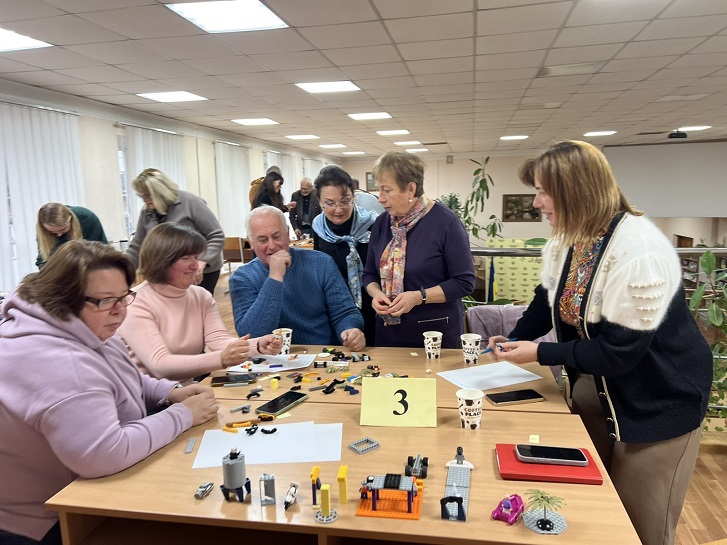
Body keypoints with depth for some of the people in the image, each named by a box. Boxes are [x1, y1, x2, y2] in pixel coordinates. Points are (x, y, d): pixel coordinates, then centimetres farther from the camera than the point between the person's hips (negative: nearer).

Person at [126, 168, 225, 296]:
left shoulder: (190, 202, -15)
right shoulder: (146, 212, 2)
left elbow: (217, 236, -15)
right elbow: (136, 247, 9)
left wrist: (202, 262, -27)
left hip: (203, 271, -5)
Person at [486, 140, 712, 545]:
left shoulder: (638, 252, -30)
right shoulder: (566, 240, -3)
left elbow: (620, 350, -29)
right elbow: (548, 300, 8)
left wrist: (538, 353, -24)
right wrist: (513, 340, -7)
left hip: (659, 400, -7)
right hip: (598, 384, 8)